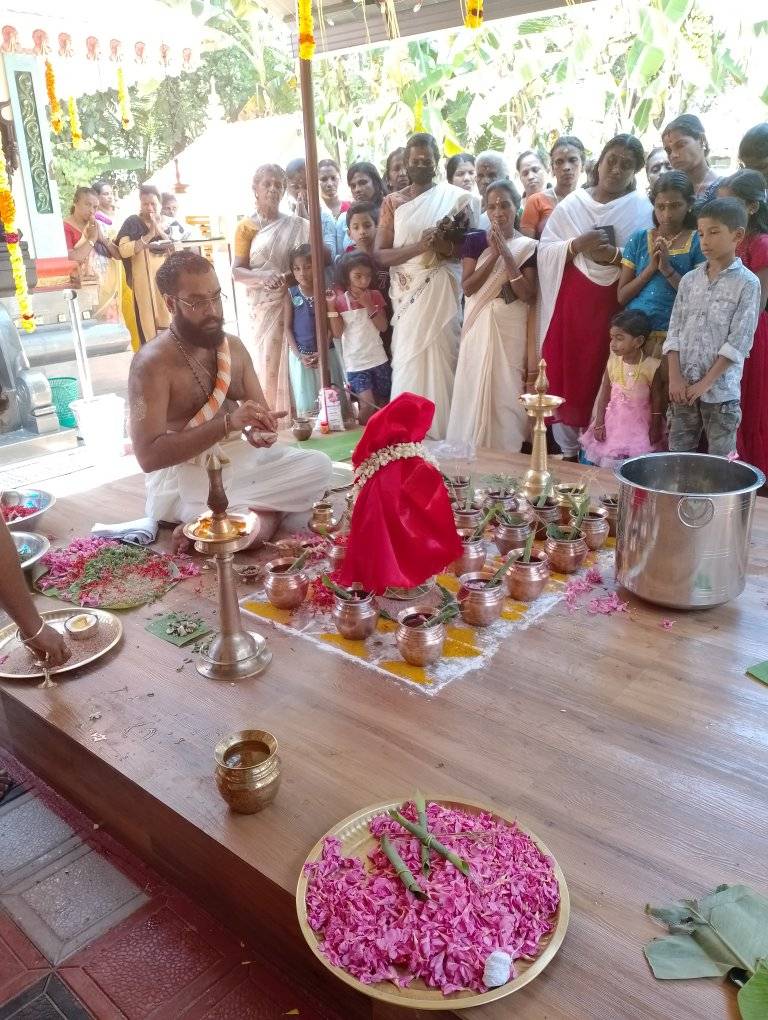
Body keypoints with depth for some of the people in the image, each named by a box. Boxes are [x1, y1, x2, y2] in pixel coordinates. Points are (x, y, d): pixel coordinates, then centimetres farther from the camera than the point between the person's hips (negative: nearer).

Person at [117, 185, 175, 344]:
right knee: (148, 320, -8)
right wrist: (149, 235, -16)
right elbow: (123, 250, -16)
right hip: (144, 280, -5)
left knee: (168, 318, 5)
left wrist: (160, 231, -7)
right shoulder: (133, 222, -3)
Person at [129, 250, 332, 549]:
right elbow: (148, 456, -23)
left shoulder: (233, 346, 6)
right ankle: (266, 509, -2)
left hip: (240, 458, 7)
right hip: (184, 475, -7)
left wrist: (262, 430, -15)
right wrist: (228, 423, -31)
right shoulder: (151, 363, -15)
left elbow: (260, 410, 13)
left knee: (318, 466, -12)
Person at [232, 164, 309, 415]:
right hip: (263, 305, -1)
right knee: (267, 361, -3)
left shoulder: (296, 225, 9)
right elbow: (237, 271, 0)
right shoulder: (246, 226, 5)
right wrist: (264, 276, -18)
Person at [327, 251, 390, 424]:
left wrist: (369, 305, -14)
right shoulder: (339, 300, -4)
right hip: (355, 363, -3)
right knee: (367, 405, -15)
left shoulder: (375, 296, 3)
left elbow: (383, 327, -3)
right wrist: (331, 305, -15)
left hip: (378, 360, 3)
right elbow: (337, 333, -8)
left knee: (382, 404, 10)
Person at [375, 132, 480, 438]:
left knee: (443, 361, -4)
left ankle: (445, 435, 5)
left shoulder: (456, 198, 5)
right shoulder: (392, 202, 9)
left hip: (443, 294, -1)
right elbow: (380, 254, 1)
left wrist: (448, 246, -17)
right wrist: (419, 246, -14)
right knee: (408, 363, 1)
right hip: (407, 296, 2)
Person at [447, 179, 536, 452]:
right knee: (475, 388, 0)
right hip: (480, 327, 1)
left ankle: (506, 453, 10)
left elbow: (529, 296, -7)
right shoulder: (474, 240, 4)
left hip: (512, 328, 0)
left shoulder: (528, 246, 2)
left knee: (507, 391, 0)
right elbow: (467, 287, -5)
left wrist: (506, 255, -13)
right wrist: (493, 255, -13)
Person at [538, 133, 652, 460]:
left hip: (614, 305, -2)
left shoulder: (642, 210, 4)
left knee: (603, 378, -2)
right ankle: (567, 448, 13)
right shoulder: (572, 203, 8)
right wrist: (576, 245, -12)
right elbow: (544, 250, 4)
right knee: (565, 372, 1)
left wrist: (616, 256, -18)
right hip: (570, 302, 2)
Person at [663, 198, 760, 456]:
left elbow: (738, 342, -10)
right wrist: (675, 377, -6)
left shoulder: (747, 284, -5)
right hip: (683, 386, 4)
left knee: (720, 460, 4)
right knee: (677, 454, 9)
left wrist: (706, 383, -14)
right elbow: (675, 331, 5)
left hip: (721, 389, -4)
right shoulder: (689, 280, 8)